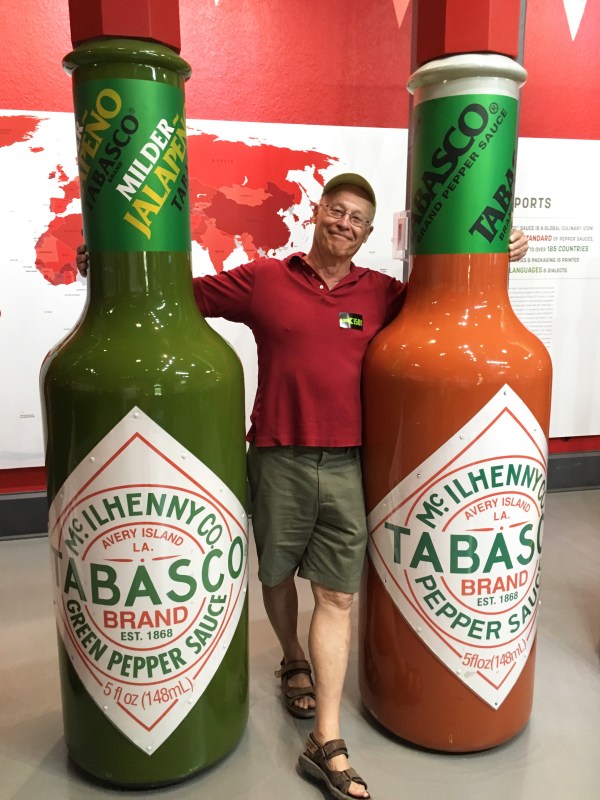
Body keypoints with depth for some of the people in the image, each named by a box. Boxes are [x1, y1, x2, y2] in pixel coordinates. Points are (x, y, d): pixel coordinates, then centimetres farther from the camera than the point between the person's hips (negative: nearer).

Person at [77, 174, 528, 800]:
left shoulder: (383, 294, 7)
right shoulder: (262, 280, 2)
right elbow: (183, 292, 8)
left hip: (346, 464, 1)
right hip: (278, 459, 0)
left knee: (336, 596, 3)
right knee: (277, 574, 17)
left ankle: (326, 743, 14)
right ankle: (293, 661, 48)